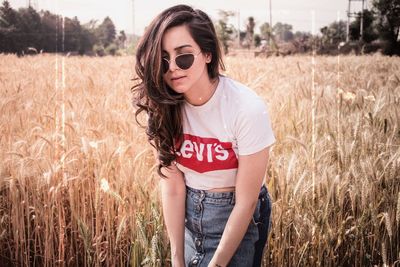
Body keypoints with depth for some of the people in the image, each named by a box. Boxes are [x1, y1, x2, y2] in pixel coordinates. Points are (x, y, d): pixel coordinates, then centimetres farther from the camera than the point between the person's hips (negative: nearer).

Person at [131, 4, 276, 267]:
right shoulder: (163, 106, -12)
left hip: (238, 218, -4)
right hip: (187, 215, 4)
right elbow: (172, 187, -10)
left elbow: (245, 202, -21)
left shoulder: (247, 109, -26)